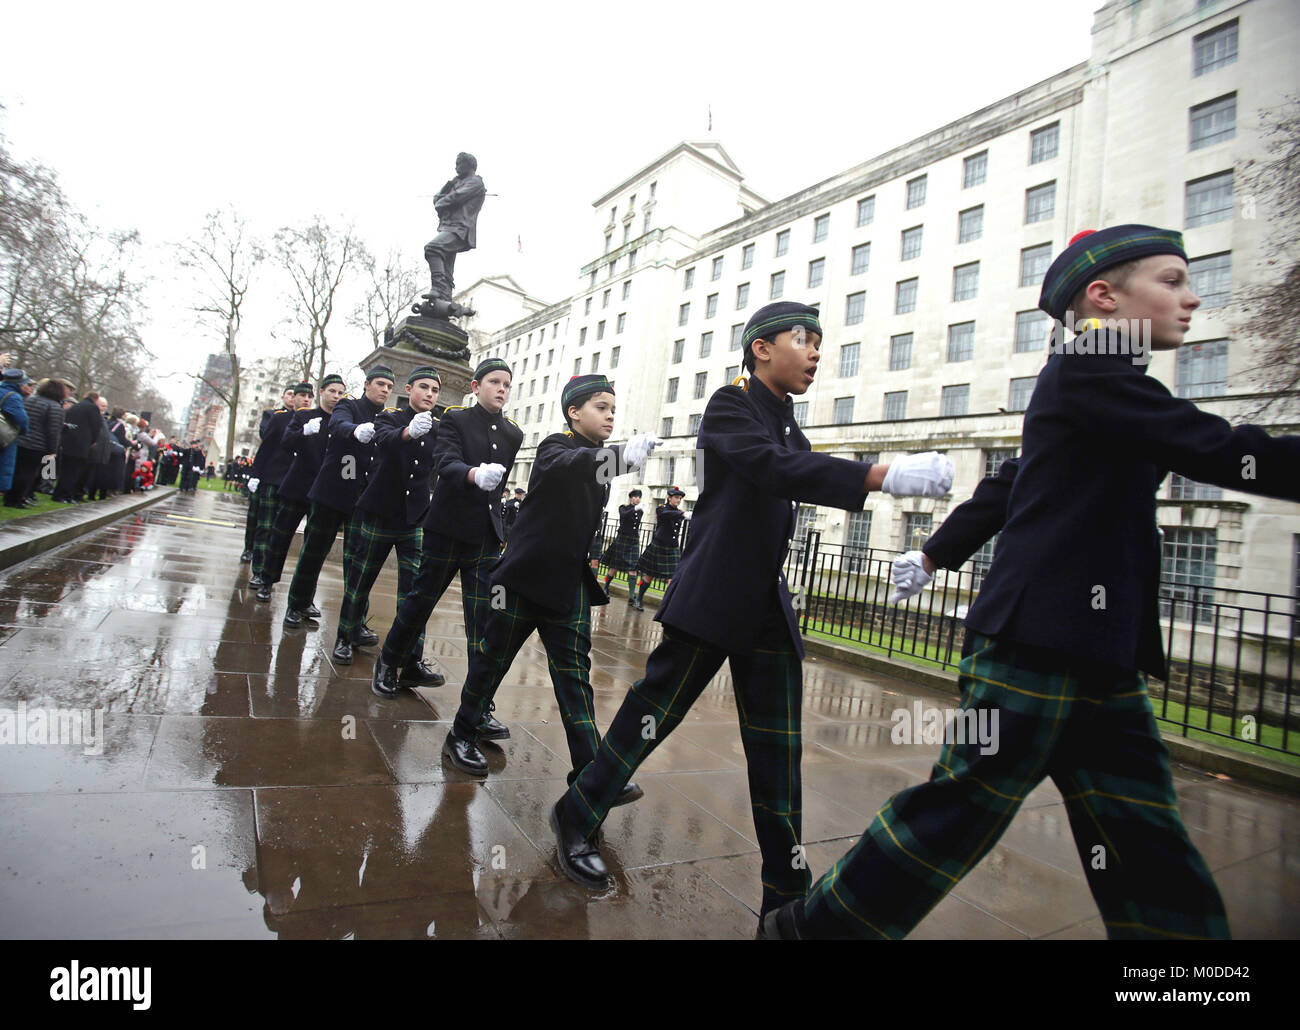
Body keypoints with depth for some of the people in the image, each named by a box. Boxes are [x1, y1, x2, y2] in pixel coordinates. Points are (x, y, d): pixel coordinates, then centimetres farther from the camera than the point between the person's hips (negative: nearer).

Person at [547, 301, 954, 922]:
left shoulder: (790, 430, 16)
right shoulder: (730, 406, -8)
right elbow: (774, 469, -26)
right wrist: (883, 476, -33)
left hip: (766, 604, 8)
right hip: (712, 599, -7)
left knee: (778, 750, 8)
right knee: (653, 714, 1)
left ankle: (787, 895, 20)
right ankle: (576, 819, 25)